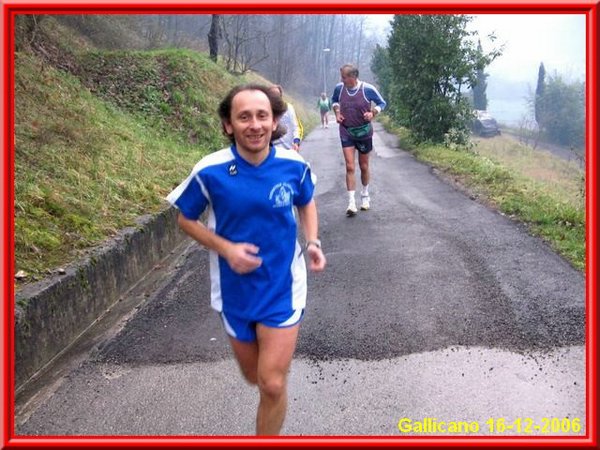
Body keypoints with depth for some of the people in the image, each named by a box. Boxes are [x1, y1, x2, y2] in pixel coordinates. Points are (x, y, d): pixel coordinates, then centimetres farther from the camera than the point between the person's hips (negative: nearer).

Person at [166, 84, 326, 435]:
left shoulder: (295, 165, -14)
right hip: (236, 290, 1)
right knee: (255, 376, 20)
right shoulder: (210, 172, -19)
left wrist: (313, 242, -9)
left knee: (272, 385, -4)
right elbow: (186, 219, -2)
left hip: (282, 287, -1)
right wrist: (226, 248, -18)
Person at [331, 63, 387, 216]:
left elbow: (382, 103, -1)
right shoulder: (339, 87, -6)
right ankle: (351, 203, -9)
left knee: (364, 167, 13)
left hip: (364, 132, -1)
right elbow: (334, 101, 17)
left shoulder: (368, 89, -15)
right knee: (349, 167, -9)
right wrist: (337, 112, -2)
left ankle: (365, 195, 36)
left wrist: (373, 112, -19)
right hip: (346, 133, 1)